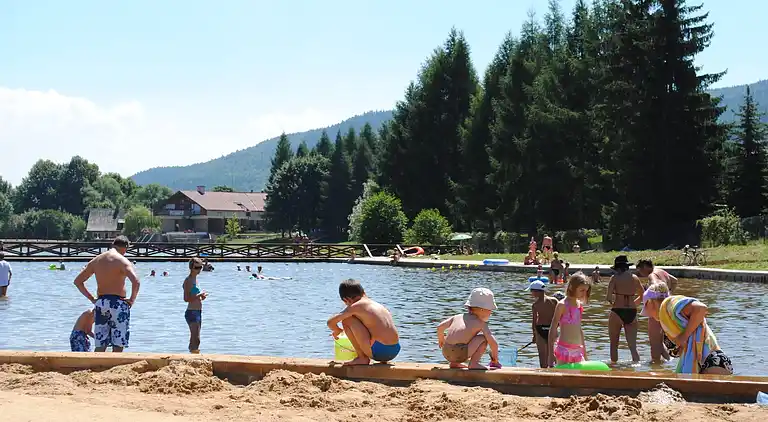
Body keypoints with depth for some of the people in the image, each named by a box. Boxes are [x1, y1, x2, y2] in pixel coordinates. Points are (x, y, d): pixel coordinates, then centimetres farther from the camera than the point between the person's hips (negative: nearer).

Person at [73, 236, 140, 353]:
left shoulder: (96, 261, 11)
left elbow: (77, 281, 16)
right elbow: (136, 282, -23)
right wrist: (132, 299, -9)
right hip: (118, 303, -5)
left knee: (100, 346, 10)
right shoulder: (122, 261, -8)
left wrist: (91, 299, 14)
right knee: (118, 346, -1)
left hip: (100, 303, 5)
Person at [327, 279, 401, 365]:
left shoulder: (355, 307, -1)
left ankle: (362, 358, 6)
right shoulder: (378, 304, 19)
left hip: (379, 351, -7)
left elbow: (330, 322, 1)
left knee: (346, 320, 1)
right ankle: (383, 359, 20)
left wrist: (338, 331, 24)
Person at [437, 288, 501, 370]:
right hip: (460, 354, -7)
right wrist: (495, 357, 15)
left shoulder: (458, 317, 20)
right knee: (483, 338, 2)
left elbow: (440, 326, 18)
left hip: (446, 353, 7)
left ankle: (454, 363, 25)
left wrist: (441, 339, 38)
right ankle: (474, 363, -4)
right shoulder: (481, 323, 6)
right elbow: (493, 343, -1)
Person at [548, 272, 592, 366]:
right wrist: (551, 354, -11)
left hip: (578, 350, 7)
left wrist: (584, 351, 23)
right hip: (564, 349, -7)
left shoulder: (580, 305, 12)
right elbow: (553, 329, -8)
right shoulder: (562, 305, -8)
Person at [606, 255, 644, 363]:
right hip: (632, 313, 3)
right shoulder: (635, 278, 7)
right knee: (632, 346, 3)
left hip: (617, 312, -3)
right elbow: (642, 296, 17)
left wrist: (611, 301, 8)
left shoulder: (615, 278, -5)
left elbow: (608, 297, -13)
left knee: (614, 344, 13)